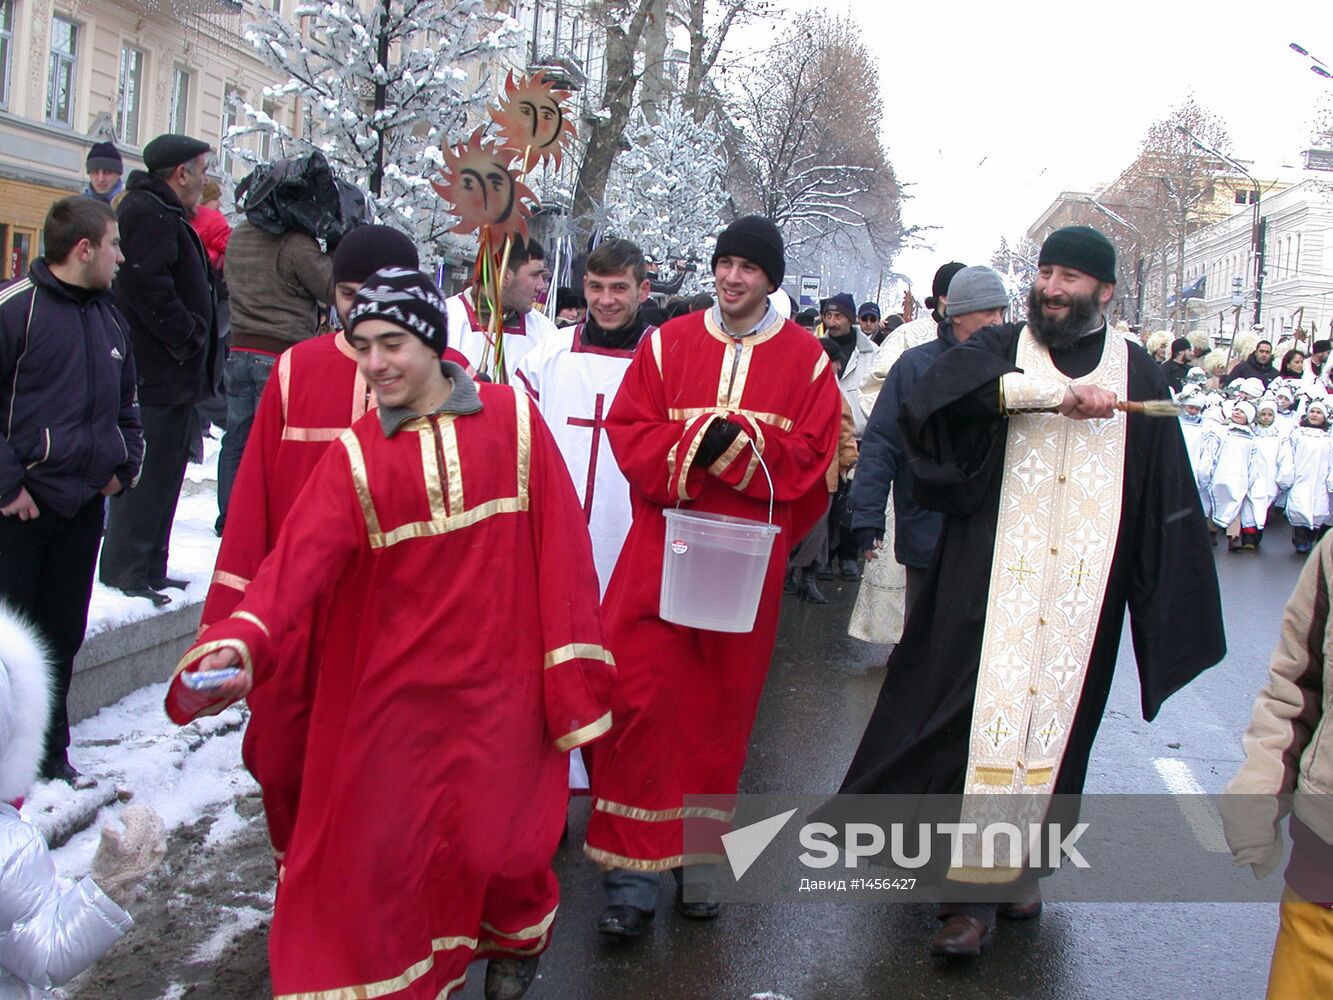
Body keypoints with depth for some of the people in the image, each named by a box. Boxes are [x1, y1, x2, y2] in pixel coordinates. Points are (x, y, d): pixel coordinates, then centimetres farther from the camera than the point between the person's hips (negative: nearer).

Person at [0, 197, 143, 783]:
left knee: (63, 632, 14)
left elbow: (125, 402, 25)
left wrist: (123, 464, 12)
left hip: (85, 502, 7)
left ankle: (50, 750, 26)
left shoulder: (107, 316, 13)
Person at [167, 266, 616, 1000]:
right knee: (380, 839, 0)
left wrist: (571, 662, -7)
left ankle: (516, 936, 39)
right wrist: (239, 641, -33)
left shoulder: (512, 419, -2)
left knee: (497, 840, 5)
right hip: (394, 687, 1)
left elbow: (559, 543, -4)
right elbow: (299, 557, -16)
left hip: (500, 683, -1)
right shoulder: (356, 456, -1)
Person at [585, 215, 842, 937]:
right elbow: (628, 430, 1)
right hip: (660, 544, 0)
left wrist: (740, 444, -16)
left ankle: (700, 857, 24)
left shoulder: (806, 359, 5)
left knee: (720, 705, 8)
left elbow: (812, 457, 0)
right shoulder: (668, 343, 7)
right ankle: (633, 874, 0)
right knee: (638, 695, -8)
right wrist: (696, 440, -17)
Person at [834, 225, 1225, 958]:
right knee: (984, 717, -5)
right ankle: (975, 892, 3)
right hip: (992, 582, -1)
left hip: (1082, 592, 2)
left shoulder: (1138, 375, 8)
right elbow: (942, 388, -19)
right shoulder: (1000, 349, 4)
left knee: (1054, 721, 5)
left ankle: (1020, 865, 22)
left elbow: (1165, 499, 9)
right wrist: (1059, 391, -25)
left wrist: (1170, 607, 5)